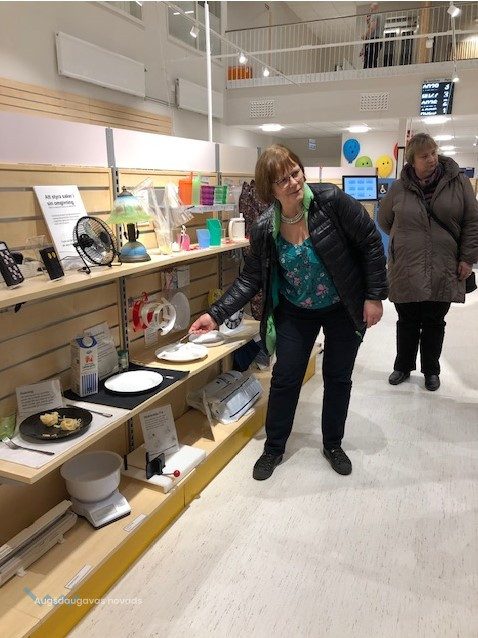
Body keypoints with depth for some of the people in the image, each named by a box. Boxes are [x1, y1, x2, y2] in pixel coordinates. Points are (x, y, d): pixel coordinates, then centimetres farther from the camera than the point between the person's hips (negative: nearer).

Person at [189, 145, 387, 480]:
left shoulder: (331, 201, -21)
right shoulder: (264, 229, -14)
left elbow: (371, 243, -13)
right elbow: (251, 279, -6)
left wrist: (374, 296, -14)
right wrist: (216, 314, -15)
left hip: (344, 310, -1)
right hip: (295, 312, 1)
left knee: (338, 378, 12)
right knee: (285, 378, 6)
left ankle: (333, 445, 35)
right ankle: (274, 448, 27)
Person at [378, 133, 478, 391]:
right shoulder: (399, 188, 0)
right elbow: (384, 220, 15)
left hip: (443, 271, 0)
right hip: (406, 271, 0)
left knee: (435, 323, 12)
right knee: (407, 322, 11)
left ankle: (431, 370, 30)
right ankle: (403, 366, 31)